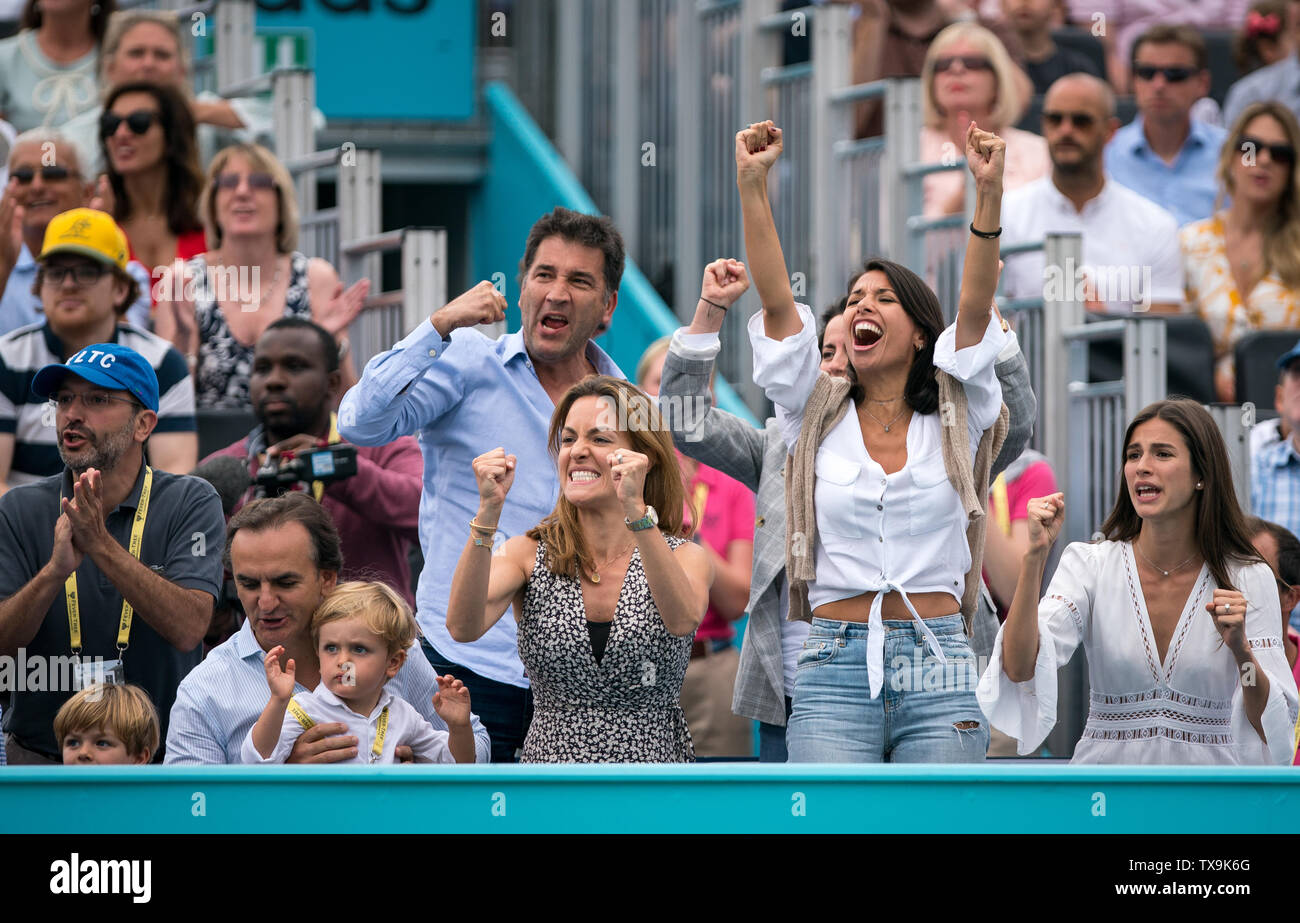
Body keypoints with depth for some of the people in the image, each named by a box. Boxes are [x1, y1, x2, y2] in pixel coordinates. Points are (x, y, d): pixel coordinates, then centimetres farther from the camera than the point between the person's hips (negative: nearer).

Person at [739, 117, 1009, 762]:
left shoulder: (953, 418, 10)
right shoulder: (818, 416, 12)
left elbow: (976, 306, -4)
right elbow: (776, 300, 1)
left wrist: (989, 194, -17)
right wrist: (751, 186, -9)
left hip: (938, 667, 0)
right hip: (835, 667, 0)